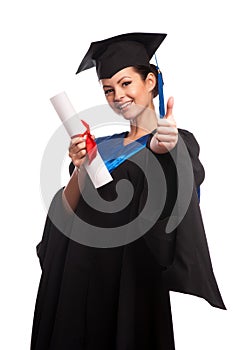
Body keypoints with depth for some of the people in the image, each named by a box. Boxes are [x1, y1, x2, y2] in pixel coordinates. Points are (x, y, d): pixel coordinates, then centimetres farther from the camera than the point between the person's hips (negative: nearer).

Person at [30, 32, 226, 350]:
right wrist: (80, 169, -15)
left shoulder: (179, 143, -3)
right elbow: (65, 215, 1)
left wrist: (164, 149, -46)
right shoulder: (102, 147, 9)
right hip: (85, 277, 4)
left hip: (136, 284, -4)